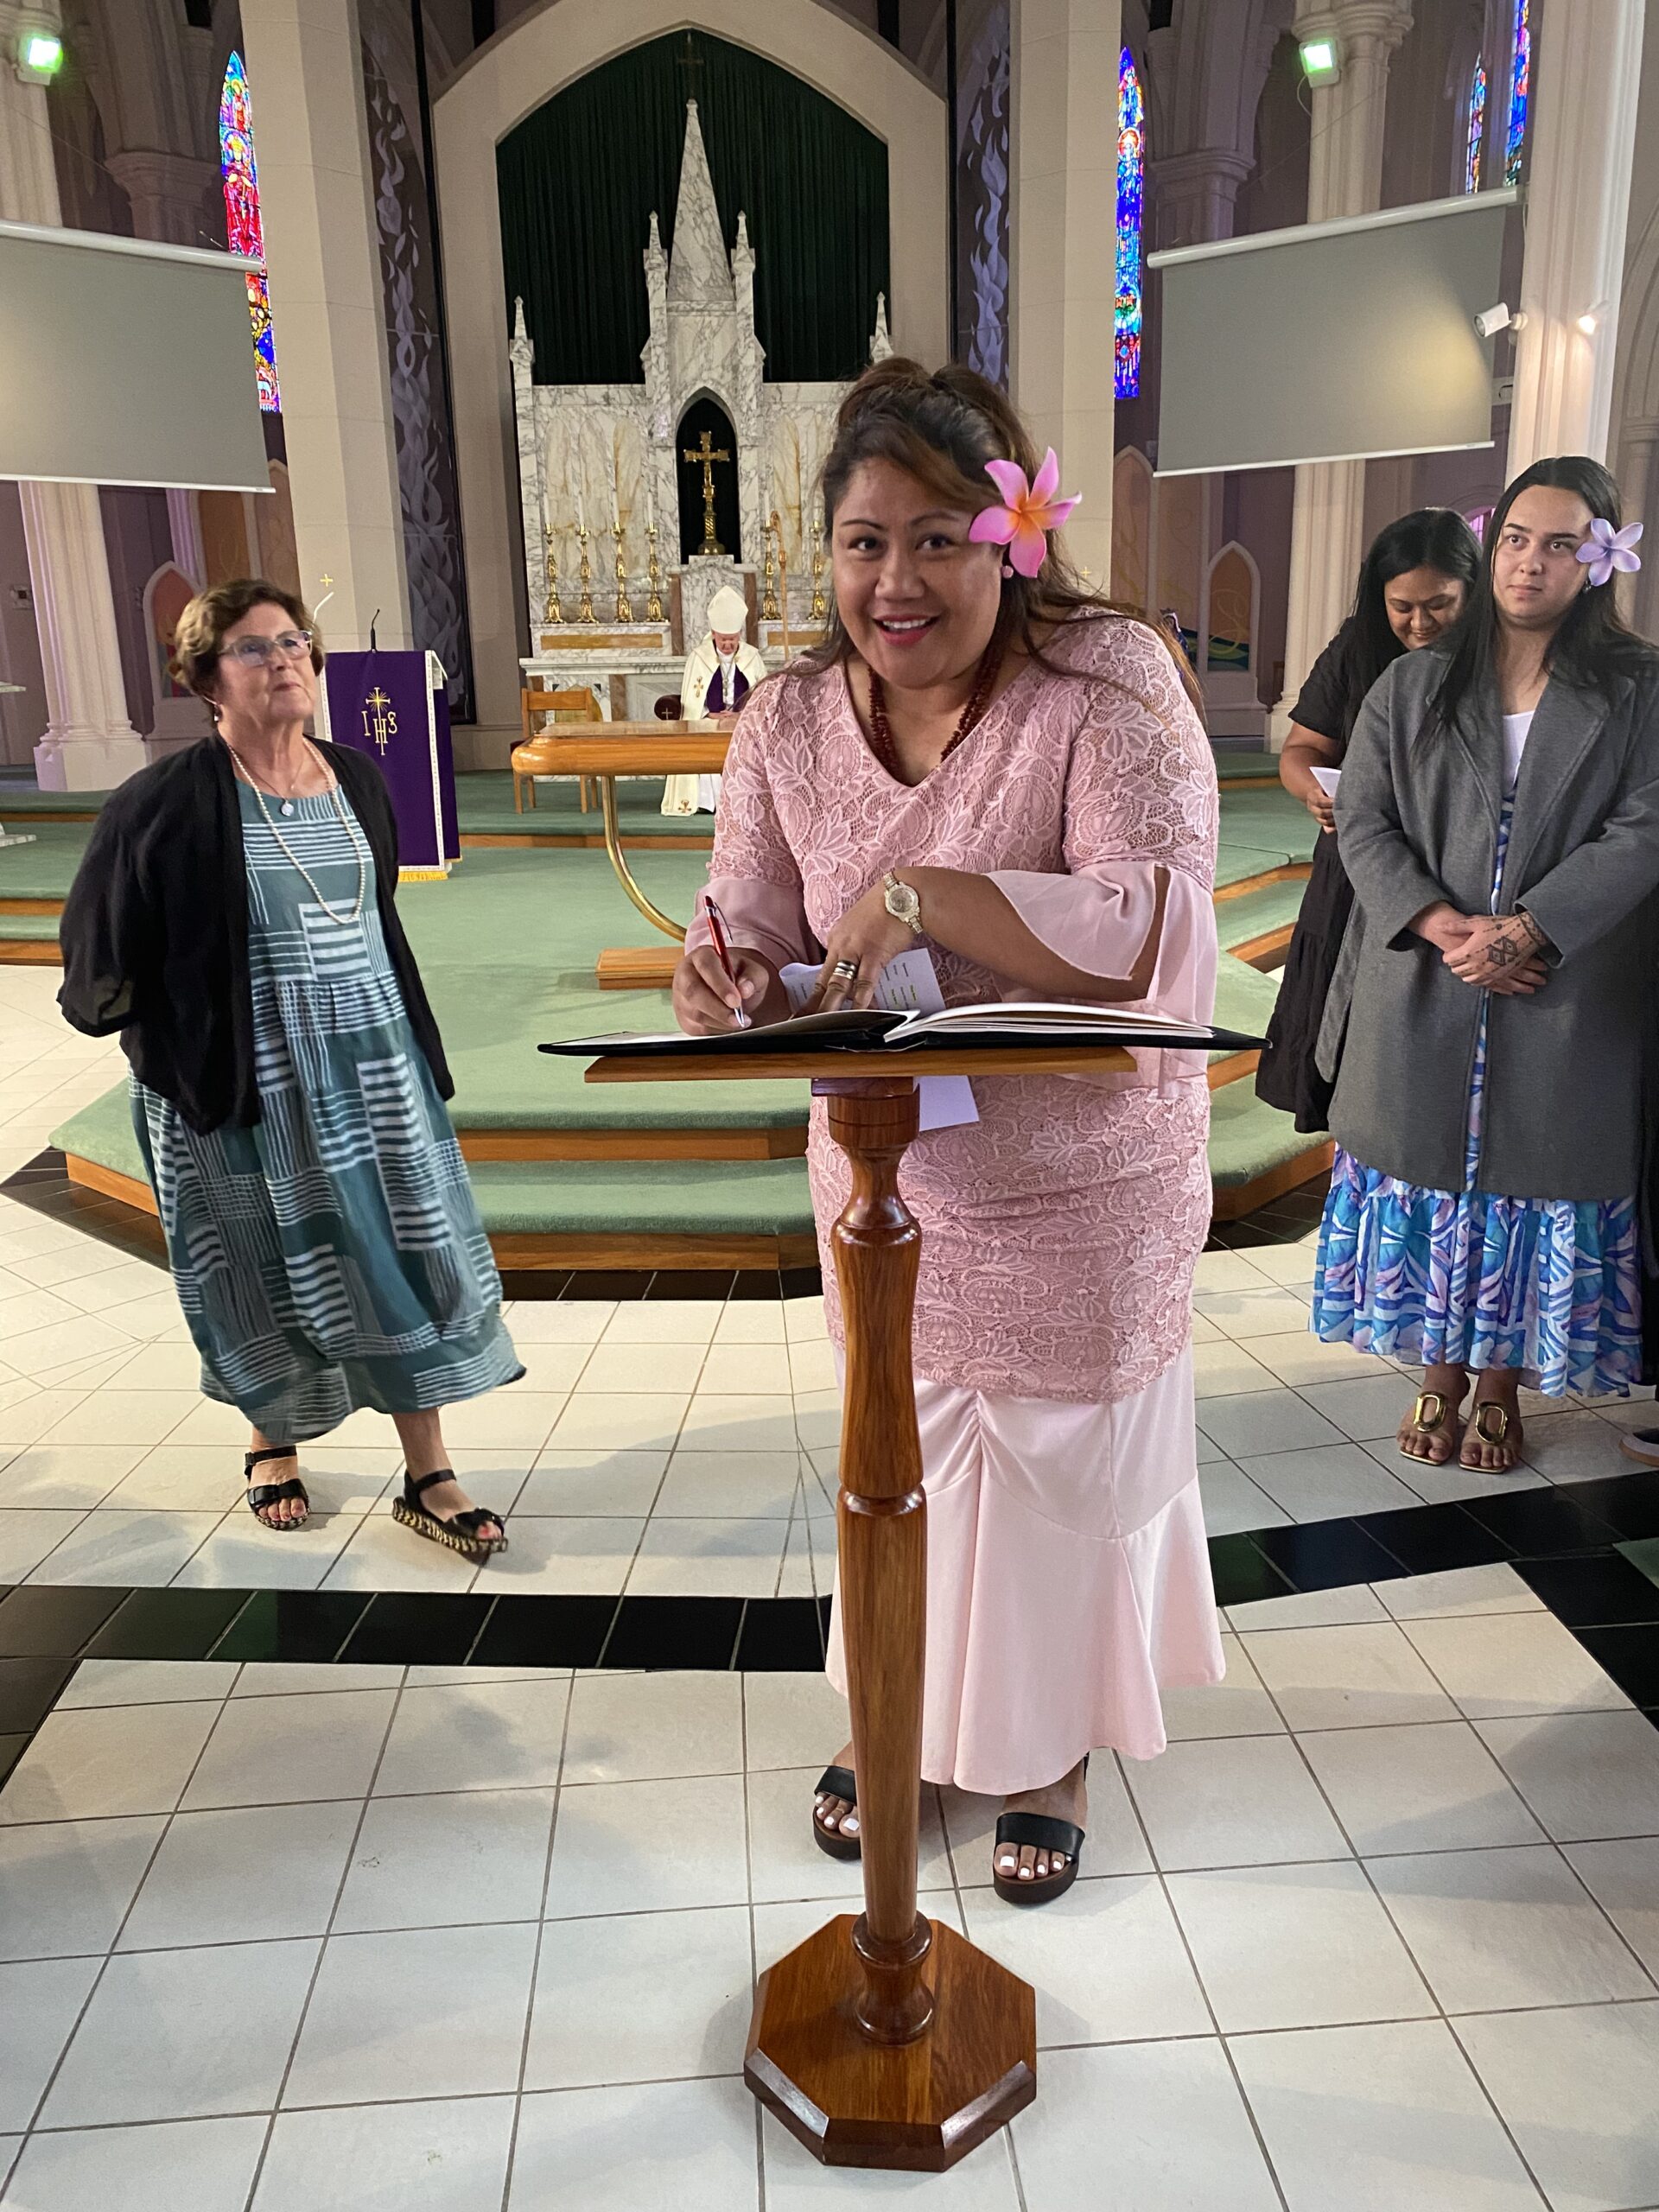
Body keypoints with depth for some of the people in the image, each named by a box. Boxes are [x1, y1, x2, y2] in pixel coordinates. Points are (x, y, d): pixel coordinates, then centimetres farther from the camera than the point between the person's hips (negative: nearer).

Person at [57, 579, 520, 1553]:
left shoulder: (357, 778, 5)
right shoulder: (166, 804, -11)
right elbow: (100, 946, -3)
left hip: (373, 1064, 4)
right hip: (244, 1080, -4)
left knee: (408, 1256, 4)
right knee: (272, 1274, 9)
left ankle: (428, 1475, 15)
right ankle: (274, 1443, 35)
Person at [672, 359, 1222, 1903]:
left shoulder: (1107, 680, -18)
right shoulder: (789, 720, -5)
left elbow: (1160, 922, -29)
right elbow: (757, 941, -4)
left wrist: (927, 894, -40)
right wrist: (725, 979, -29)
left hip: (1083, 1183, -3)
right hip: (883, 1176, 4)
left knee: (1065, 1469, 16)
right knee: (900, 1459, 23)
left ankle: (1055, 1745, 44)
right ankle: (897, 1717, 50)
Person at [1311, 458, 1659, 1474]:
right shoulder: (1415, 686, 7)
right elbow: (1364, 821, 0)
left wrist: (1524, 930, -19)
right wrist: (1443, 927, -15)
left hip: (1564, 1000, -1)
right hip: (1423, 999, 1)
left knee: (1533, 1179, 5)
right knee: (1431, 1172, 7)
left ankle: (1502, 1389, 22)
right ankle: (1441, 1378, 24)